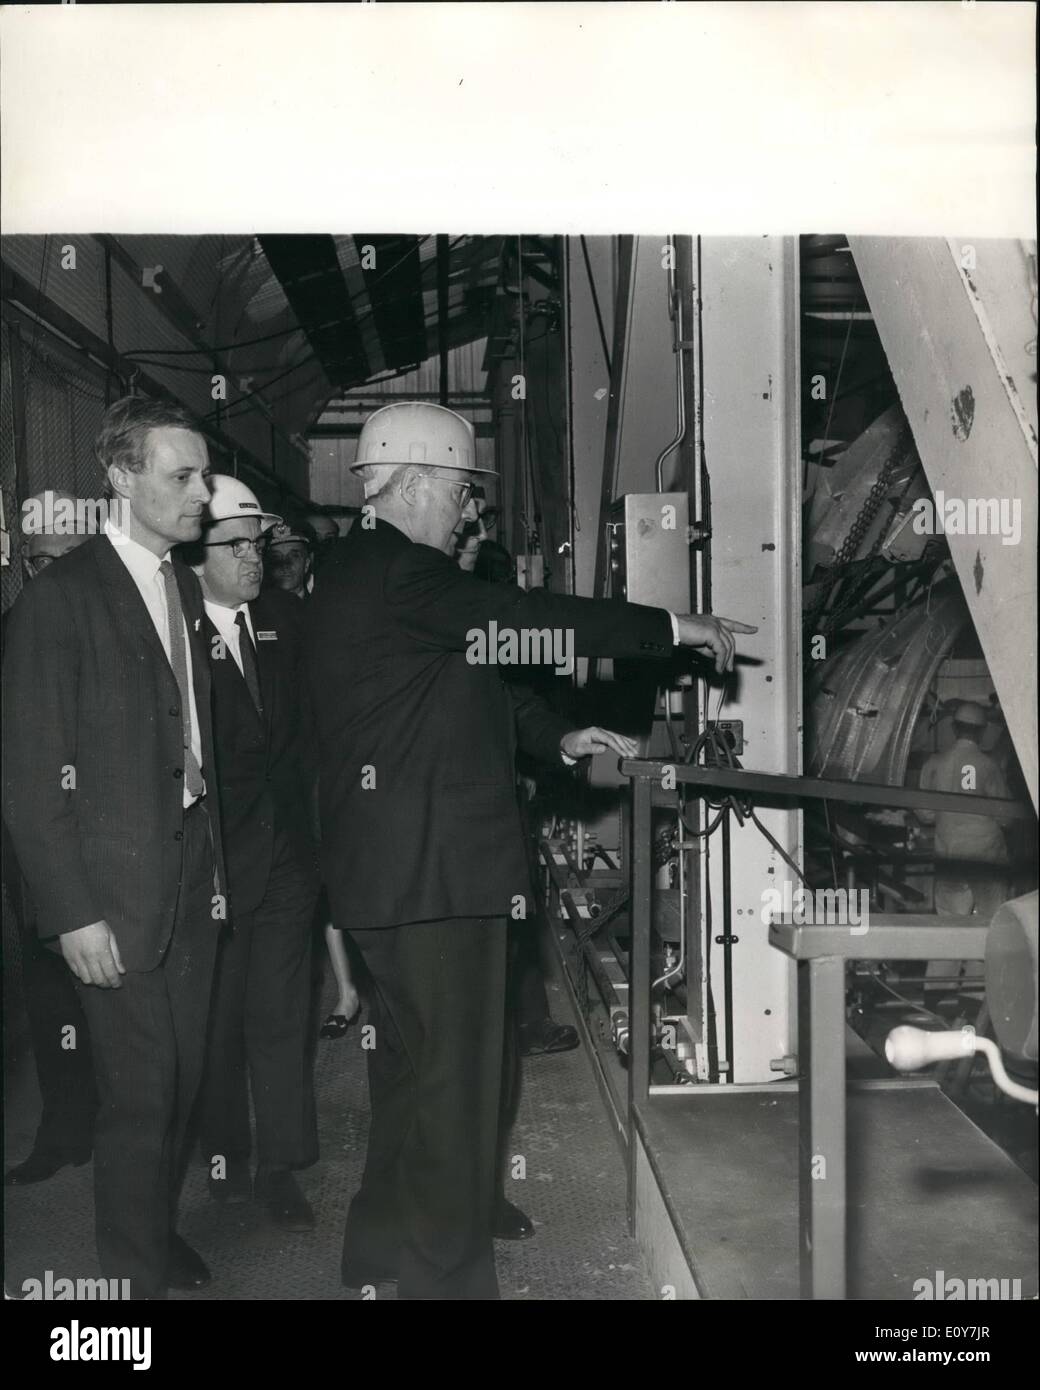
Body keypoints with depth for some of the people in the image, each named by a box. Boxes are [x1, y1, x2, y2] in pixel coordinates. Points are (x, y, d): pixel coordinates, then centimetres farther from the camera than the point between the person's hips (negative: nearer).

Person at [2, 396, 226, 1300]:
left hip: (194, 872, 6)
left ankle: (160, 1231, 36)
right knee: (140, 1089, 5)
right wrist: (72, 913, -14)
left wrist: (215, 863, 6)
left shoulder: (185, 587, 9)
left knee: (182, 1077, 15)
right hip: (118, 887, -6)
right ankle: (135, 1271, 26)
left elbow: (196, 740, 9)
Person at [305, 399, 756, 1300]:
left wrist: (557, 736, 15)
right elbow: (524, 621, -22)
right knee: (455, 1073, 0)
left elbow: (465, 679, 21)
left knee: (412, 1059, 22)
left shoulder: (369, 571, 16)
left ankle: (385, 1242, 38)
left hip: (401, 864, 11)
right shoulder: (396, 573, -17)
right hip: (433, 865, -11)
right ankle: (448, 1273, 14)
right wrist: (676, 628, -15)